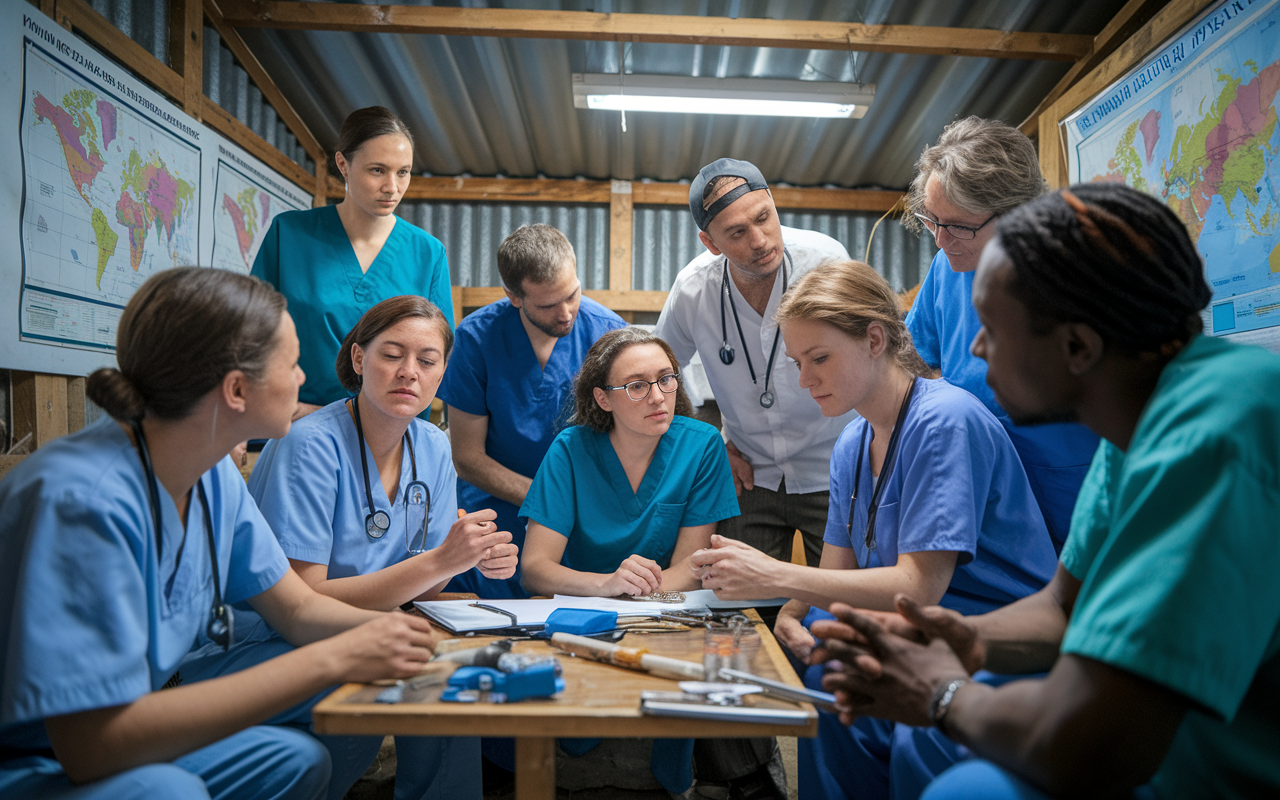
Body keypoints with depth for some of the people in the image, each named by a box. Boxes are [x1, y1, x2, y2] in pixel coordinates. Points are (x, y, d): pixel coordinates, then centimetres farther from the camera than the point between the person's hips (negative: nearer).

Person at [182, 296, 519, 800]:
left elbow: (416, 586, 4)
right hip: (246, 651, -5)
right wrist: (440, 561, -30)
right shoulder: (310, 445, -20)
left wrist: (476, 559, -18)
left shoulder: (433, 449, 0)